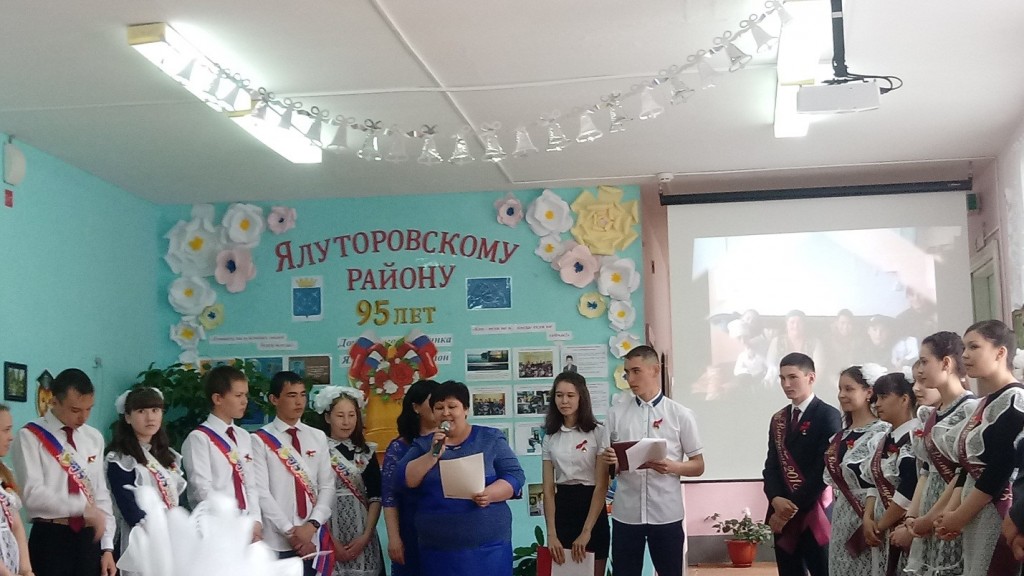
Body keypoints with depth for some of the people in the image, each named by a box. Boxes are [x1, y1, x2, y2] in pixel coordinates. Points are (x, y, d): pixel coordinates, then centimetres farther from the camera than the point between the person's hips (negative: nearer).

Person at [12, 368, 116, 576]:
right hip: (51, 540, -5)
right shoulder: (30, 437, -6)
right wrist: (84, 507, -22)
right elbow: (33, 494, -16)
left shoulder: (94, 438, 11)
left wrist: (107, 547, 5)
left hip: (89, 539, 5)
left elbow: (101, 493, 12)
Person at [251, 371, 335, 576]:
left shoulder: (318, 438, 10)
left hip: (314, 538, 3)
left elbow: (327, 486, 5)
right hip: (276, 541, -3)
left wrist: (312, 525, -9)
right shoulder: (260, 441, -3)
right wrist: (290, 531, -12)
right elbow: (261, 492, -8)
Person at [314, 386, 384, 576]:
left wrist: (366, 536, -5)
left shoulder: (367, 451, 7)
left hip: (362, 540, 3)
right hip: (327, 537, -3)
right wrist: (331, 541, -9)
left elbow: (375, 498, 6)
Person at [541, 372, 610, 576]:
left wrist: (586, 532, -16)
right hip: (562, 509, 3)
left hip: (592, 511, -3)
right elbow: (548, 488, 2)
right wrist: (551, 534, -9)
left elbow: (602, 485, -9)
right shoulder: (550, 437, 6)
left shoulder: (598, 432, -6)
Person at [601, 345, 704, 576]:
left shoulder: (681, 414, 1)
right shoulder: (616, 413, 6)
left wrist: (672, 467, -16)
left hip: (666, 514, -1)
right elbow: (606, 466, 12)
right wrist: (610, 461, -12)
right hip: (626, 513, 2)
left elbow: (698, 466, 4)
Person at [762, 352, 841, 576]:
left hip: (814, 515, -6)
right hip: (784, 516, 6)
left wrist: (794, 506, -13)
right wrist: (776, 500, -9)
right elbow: (772, 466, 10)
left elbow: (825, 470, -13)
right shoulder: (778, 420, 14)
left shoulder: (828, 416, -7)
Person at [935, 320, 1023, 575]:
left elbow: (1001, 470, -17)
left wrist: (959, 516, -12)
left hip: (1001, 515, -8)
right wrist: (951, 511, 3)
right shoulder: (985, 403, 17)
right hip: (976, 517, 8)